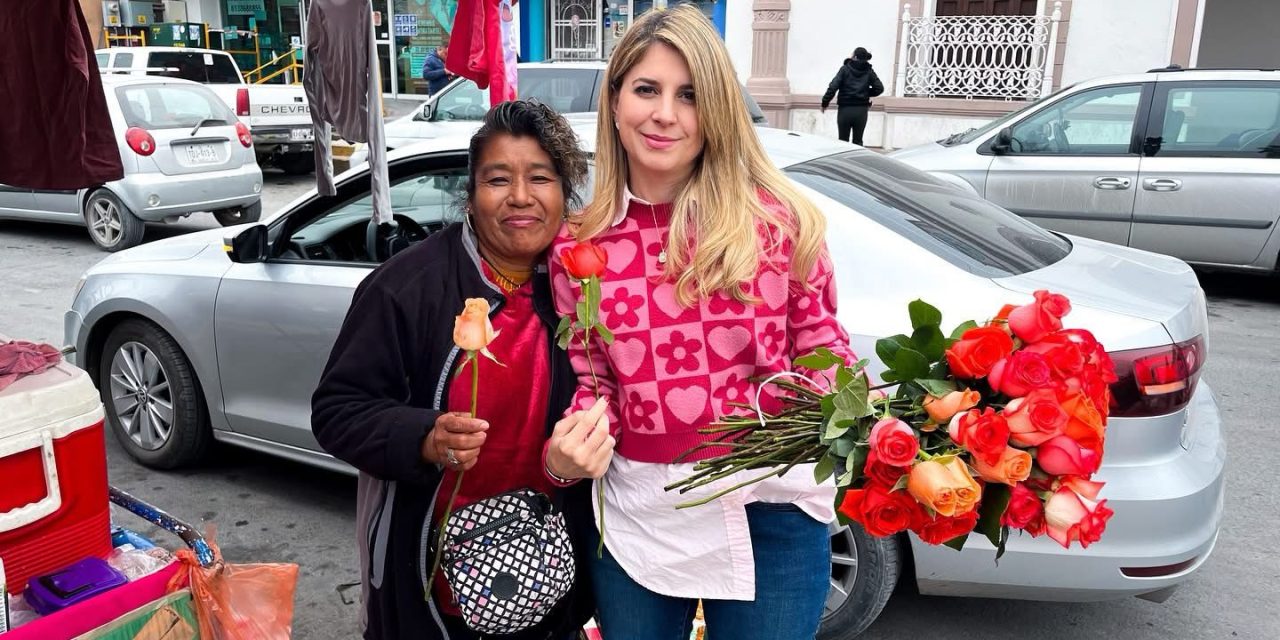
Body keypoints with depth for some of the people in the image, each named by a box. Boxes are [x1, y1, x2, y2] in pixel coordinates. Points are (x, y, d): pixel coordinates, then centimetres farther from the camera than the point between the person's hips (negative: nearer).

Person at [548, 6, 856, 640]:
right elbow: (591, 381, 4)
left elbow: (820, 347, 0)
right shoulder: (579, 243, -2)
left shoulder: (776, 217, -7)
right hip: (638, 513, 2)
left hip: (770, 508, -1)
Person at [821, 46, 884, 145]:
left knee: (843, 141, 6)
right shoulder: (869, 72, 4)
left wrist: (825, 102, -3)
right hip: (861, 111, 2)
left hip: (845, 110, -2)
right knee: (858, 141, 9)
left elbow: (833, 87, -11)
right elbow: (879, 88, 1)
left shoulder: (845, 69, -3)